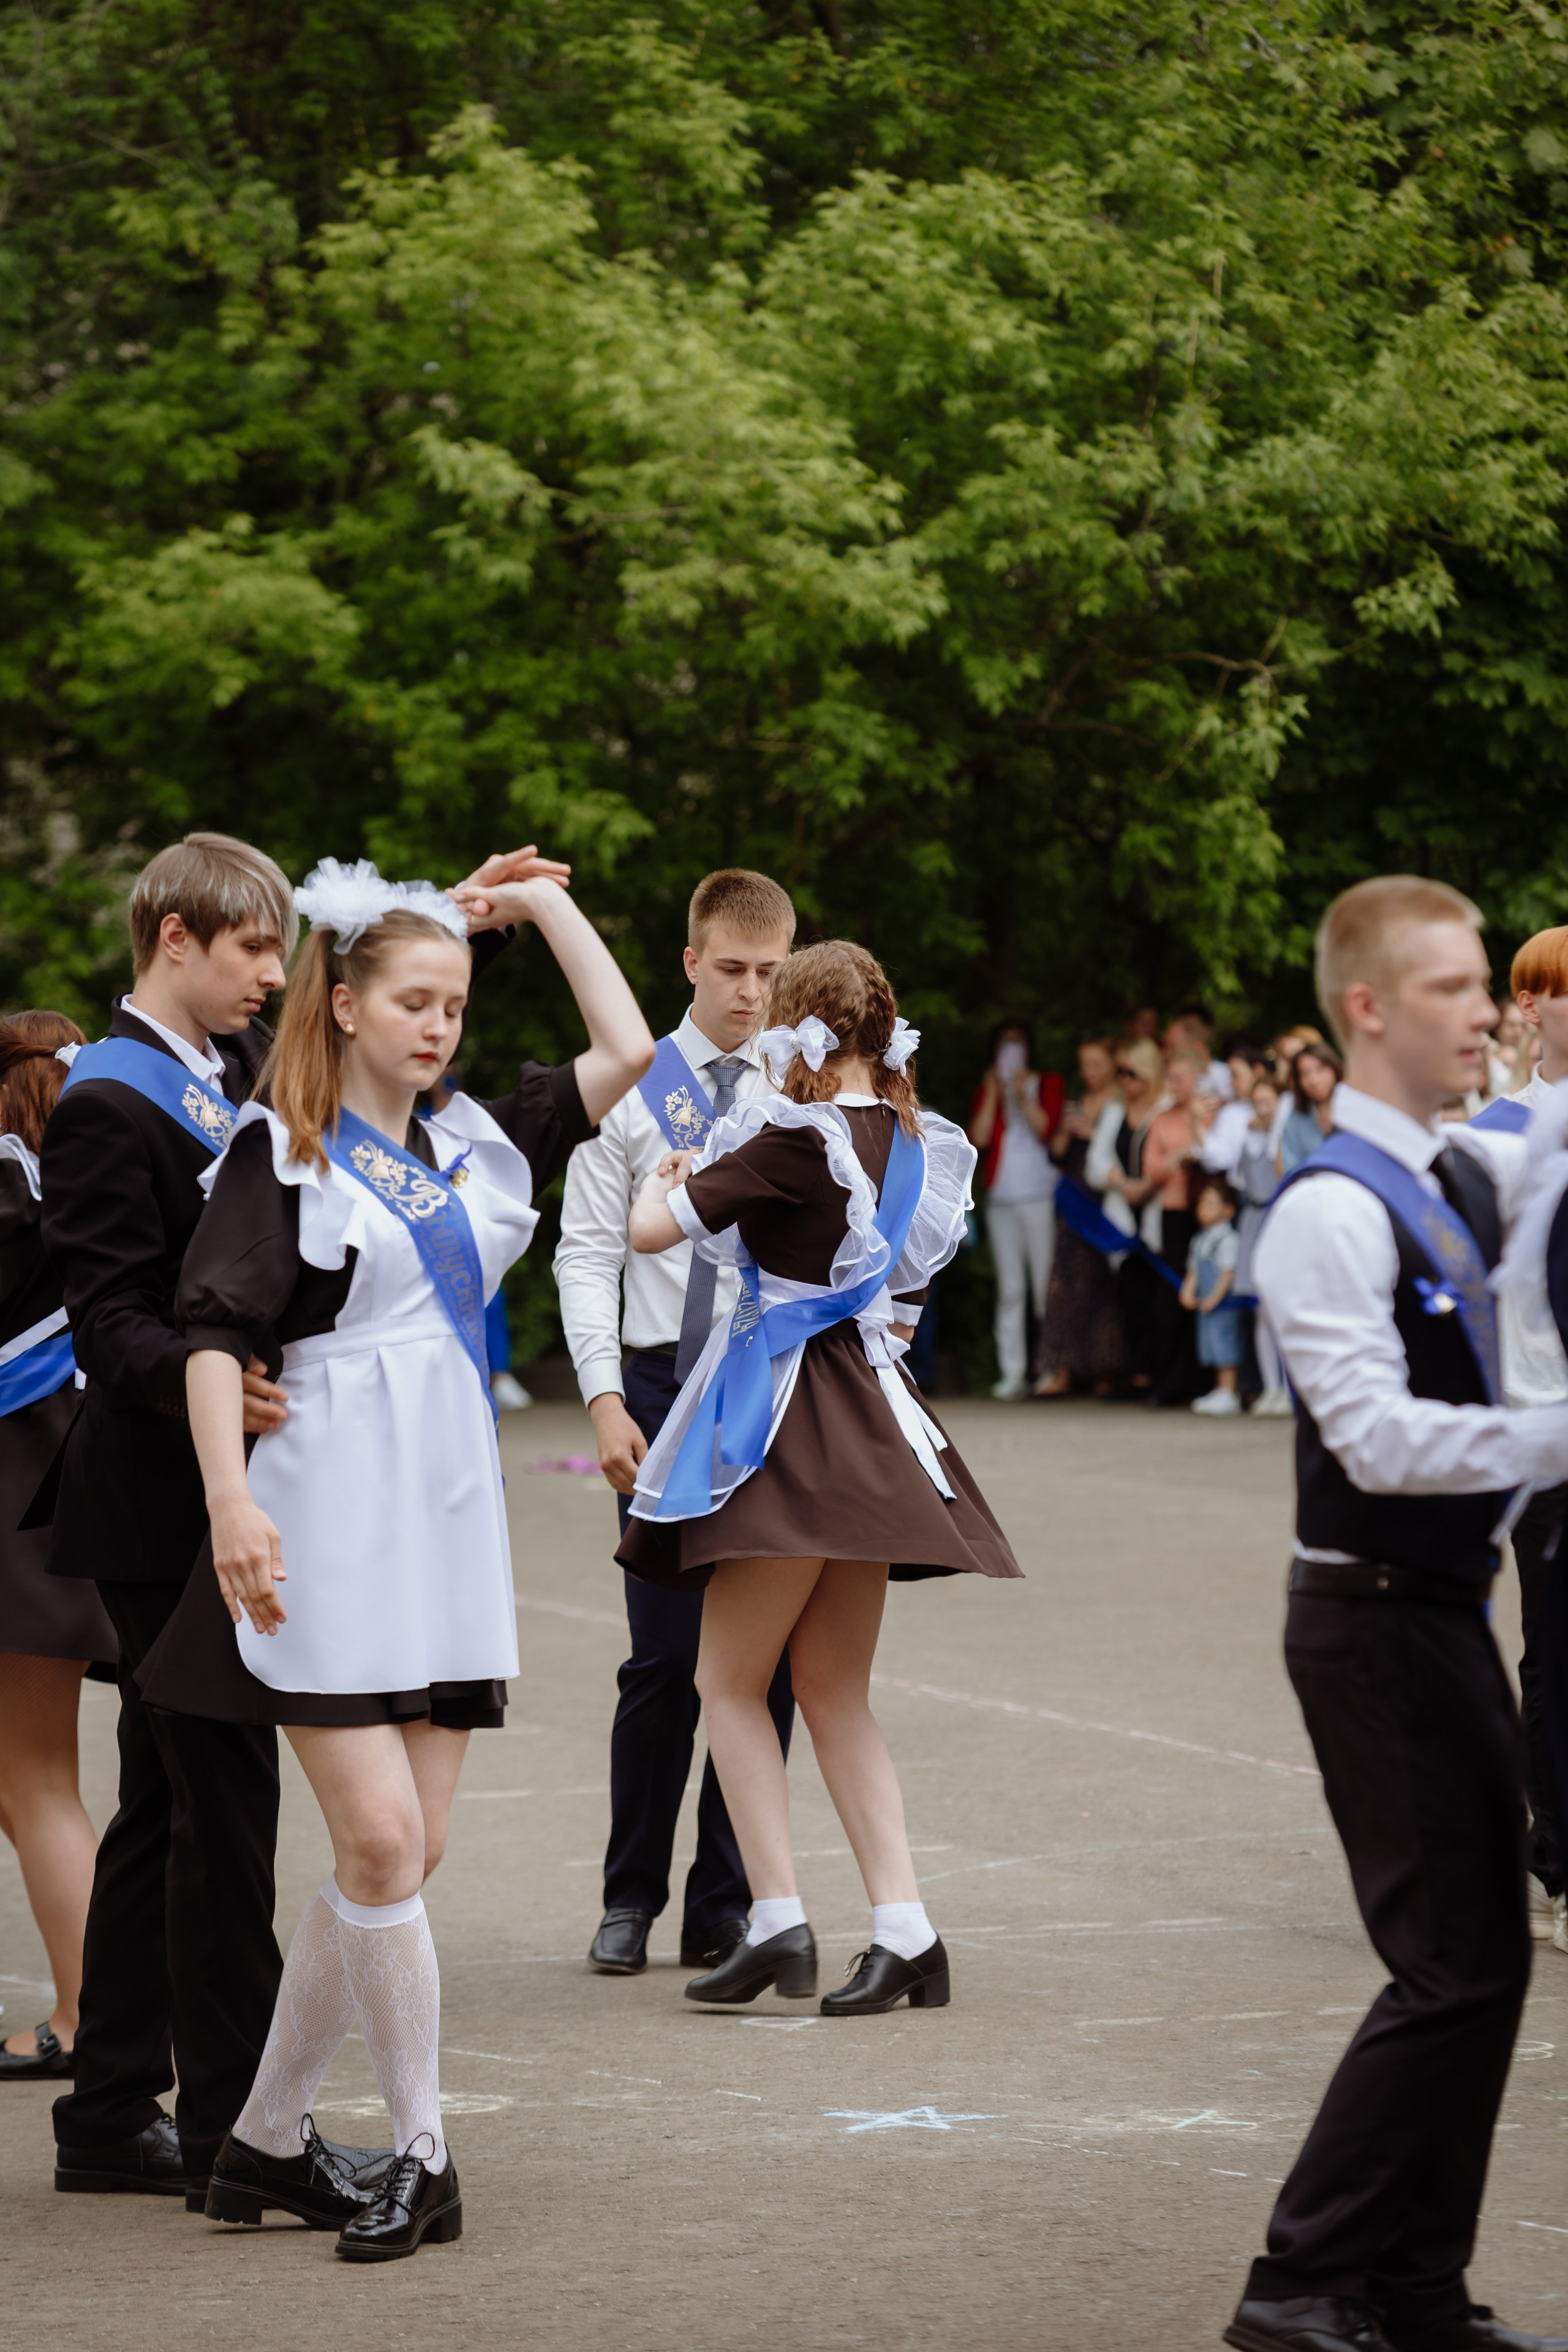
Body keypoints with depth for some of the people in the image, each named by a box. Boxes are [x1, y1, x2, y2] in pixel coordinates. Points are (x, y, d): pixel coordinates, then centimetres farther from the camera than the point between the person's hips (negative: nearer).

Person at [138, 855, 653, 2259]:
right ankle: (422, 2156, -3)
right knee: (378, 1838, -12)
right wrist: (231, 1497, -20)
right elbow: (214, 1330, -9)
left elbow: (627, 1052, 12)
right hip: (331, 1523, -6)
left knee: (406, 1851, 4)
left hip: (451, 1519, 6)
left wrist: (549, 909, 14)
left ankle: (268, 2141, 14)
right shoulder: (282, 1152, -2)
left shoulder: (472, 1145, 14)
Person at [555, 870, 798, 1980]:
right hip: (664, 1386, -1)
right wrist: (606, 1401, -8)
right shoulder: (632, 1092, 3)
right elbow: (589, 1254, 2)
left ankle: (726, 1909, 11)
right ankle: (631, 1900, 13)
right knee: (664, 1660, 0)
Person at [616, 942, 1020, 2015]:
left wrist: (670, 1178, 13)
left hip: (797, 1422, -7)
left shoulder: (798, 1141, -16)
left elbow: (652, 1228, -11)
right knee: (836, 1691, 12)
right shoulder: (924, 1145, 8)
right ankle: (905, 1930, 4)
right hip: (875, 1427, 7)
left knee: (730, 1680, 4)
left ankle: (779, 1919, -4)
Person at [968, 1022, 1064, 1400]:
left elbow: (1047, 1127, -6)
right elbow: (979, 1138, 1)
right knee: (1009, 1289, 0)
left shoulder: (1049, 1083, 9)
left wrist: (1021, 1095, -10)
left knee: (1046, 1284, -7)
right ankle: (1012, 1373, -1)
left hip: (1040, 1195, -3)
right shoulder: (986, 1090, 16)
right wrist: (993, 1092, -1)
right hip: (1001, 1197, 3)